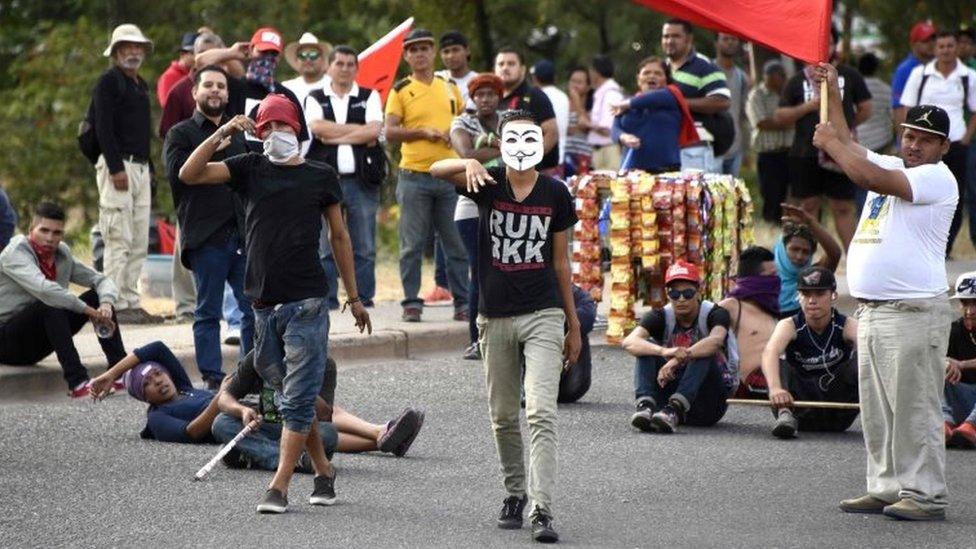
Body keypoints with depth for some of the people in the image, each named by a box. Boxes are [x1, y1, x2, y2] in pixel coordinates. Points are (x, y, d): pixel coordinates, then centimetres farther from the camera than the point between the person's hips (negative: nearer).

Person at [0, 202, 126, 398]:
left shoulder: (62, 255, 6)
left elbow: (102, 281, 5)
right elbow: (43, 289, -34)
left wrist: (106, 304, -19)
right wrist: (89, 311, -32)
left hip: (37, 344, 8)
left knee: (96, 297, -3)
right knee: (51, 305, -34)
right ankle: (77, 382, -43)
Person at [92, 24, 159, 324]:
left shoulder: (141, 85, 21)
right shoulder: (109, 81, -5)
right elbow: (104, 128, -14)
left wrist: (149, 168, 17)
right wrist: (116, 168, -20)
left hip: (141, 168, 9)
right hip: (117, 166, -9)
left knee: (140, 242, 8)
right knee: (119, 240, -10)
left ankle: (132, 302, 12)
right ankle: (118, 306, -11)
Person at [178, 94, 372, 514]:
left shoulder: (320, 177, 7)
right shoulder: (250, 169, 10)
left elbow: (339, 236, 15)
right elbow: (189, 175, 0)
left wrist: (353, 297, 16)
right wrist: (222, 134, -10)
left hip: (306, 302, -3)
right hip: (263, 304, 3)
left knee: (298, 399, -7)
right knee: (290, 396, 10)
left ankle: (279, 487, -8)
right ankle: (323, 472, 23)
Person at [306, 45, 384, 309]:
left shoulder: (369, 97, 11)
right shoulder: (315, 99, 12)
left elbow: (373, 132, -5)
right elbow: (317, 127, -8)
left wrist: (334, 136, -5)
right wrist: (358, 129, -4)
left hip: (361, 180, 0)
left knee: (364, 246, 1)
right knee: (326, 246, -2)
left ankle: (364, 299, 5)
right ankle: (327, 300, 2)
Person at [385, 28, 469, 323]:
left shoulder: (450, 88, 13)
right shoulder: (400, 91, 2)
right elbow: (390, 132, -5)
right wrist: (424, 132, -14)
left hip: (449, 175, 3)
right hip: (414, 175, -3)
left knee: (457, 243, 3)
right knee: (412, 245, 0)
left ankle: (463, 303, 9)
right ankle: (411, 303, 6)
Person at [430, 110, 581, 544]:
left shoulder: (555, 194, 1)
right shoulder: (488, 183, -2)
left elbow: (561, 261, 9)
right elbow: (437, 170, -19)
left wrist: (573, 323, 11)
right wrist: (469, 165, -41)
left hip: (543, 315, -1)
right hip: (496, 316, 1)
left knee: (541, 414, -12)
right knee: (503, 417, 11)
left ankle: (541, 510, -16)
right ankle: (515, 494, 29)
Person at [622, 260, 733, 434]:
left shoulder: (714, 314, -9)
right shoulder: (661, 317, -4)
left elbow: (716, 340, -34)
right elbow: (629, 342, -24)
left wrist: (678, 358, -46)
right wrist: (663, 351, -43)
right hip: (670, 391, 2)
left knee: (704, 353, -28)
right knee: (648, 348, -17)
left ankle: (674, 409, -47)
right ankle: (645, 405, -40)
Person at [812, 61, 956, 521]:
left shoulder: (938, 179, -9)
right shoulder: (893, 167, 19)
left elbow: (869, 177, -19)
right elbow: (849, 148, 31)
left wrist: (831, 143, -7)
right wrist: (832, 94, 26)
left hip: (913, 311, -9)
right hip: (870, 308, 9)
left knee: (914, 406, -9)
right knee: (877, 409, 10)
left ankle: (924, 494, -8)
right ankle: (886, 487, 16)